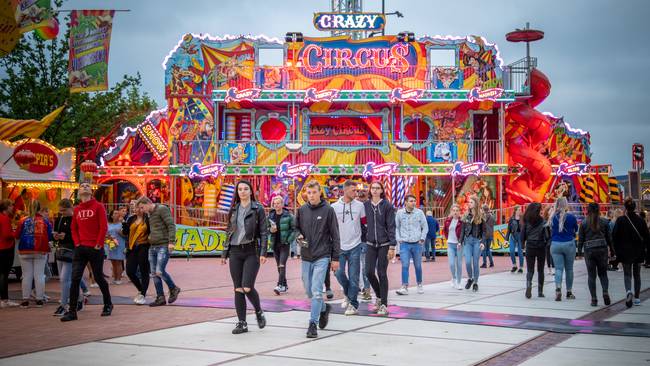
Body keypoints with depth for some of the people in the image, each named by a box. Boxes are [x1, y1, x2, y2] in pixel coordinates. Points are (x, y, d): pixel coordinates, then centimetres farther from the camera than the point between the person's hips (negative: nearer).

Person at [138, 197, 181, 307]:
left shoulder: (162, 209, -6)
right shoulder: (150, 214, 21)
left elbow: (171, 225, -13)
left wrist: (171, 241, -22)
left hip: (163, 247, -9)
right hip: (153, 247, 9)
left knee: (160, 271, -16)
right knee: (154, 274, 5)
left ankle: (173, 289, 6)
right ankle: (160, 298, 9)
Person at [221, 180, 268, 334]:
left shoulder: (258, 209, 0)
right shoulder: (234, 210, 12)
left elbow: (264, 232, -3)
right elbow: (229, 232, 17)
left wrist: (263, 253, -13)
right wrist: (225, 254, 14)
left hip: (251, 252, -4)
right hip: (235, 252, 4)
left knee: (247, 288, -12)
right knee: (238, 289, 3)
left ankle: (259, 312, 16)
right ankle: (242, 323, 9)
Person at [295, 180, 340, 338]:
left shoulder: (328, 210, -5)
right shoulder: (302, 210, 5)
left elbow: (335, 235, -3)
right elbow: (296, 227, 19)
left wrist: (336, 258, -4)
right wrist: (299, 236, -4)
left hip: (322, 256, -5)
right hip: (306, 257, 5)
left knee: (316, 291, -11)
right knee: (309, 291, 13)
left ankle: (313, 324, -6)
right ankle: (324, 308, 39)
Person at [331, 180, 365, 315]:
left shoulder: (359, 205, 1)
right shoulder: (334, 207, 0)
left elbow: (366, 222, 10)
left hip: (355, 246, 0)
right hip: (339, 247, 0)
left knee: (353, 277, 0)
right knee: (339, 273, -5)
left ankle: (353, 305, 8)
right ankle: (347, 293, 24)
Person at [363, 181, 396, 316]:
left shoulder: (387, 205, -3)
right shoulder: (365, 205, 6)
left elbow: (391, 227, -5)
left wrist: (392, 246, -11)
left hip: (384, 244, -3)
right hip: (371, 244, 3)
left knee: (382, 273, -2)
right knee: (369, 272, -3)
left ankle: (384, 305, 6)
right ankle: (379, 296, 23)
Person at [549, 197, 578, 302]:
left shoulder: (553, 217, -4)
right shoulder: (571, 217, -9)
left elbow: (551, 230, 6)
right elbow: (576, 229, 8)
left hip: (555, 245, 1)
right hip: (569, 244, -1)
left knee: (558, 268, 2)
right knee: (569, 269, 12)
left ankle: (558, 288, -21)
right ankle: (569, 292, 19)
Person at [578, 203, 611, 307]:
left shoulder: (584, 223, 1)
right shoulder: (604, 222, 4)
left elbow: (580, 238, 2)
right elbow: (609, 237, 8)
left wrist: (579, 251, 10)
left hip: (589, 250, -1)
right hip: (602, 249, 1)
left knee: (591, 275, 4)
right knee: (603, 273, 13)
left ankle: (594, 299, 2)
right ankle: (605, 292, -10)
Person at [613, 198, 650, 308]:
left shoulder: (620, 220, -9)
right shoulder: (640, 220, -2)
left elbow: (615, 237, -8)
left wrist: (617, 251, 2)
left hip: (625, 252, -2)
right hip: (638, 252, 2)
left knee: (627, 274, 5)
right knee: (637, 274, 13)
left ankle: (629, 291, -22)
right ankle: (636, 298, 15)